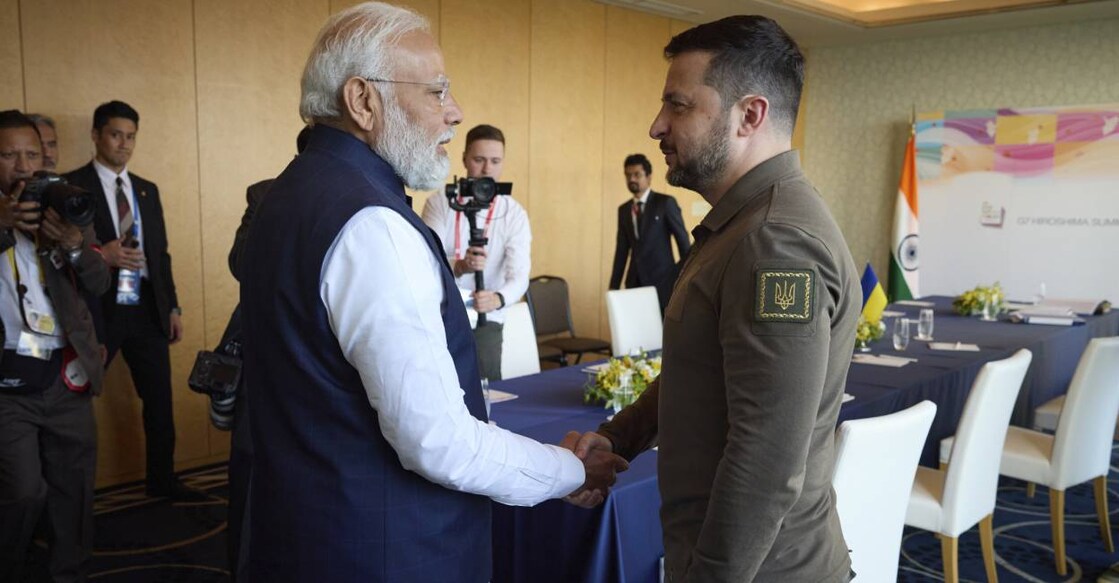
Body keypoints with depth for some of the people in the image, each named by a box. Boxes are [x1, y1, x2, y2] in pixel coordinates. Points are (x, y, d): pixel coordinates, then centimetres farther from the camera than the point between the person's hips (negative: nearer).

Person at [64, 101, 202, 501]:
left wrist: (173, 306, 10)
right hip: (97, 311, -5)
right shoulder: (71, 186, -3)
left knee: (160, 400, 11)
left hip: (148, 309, 5)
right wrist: (98, 255, -22)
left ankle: (162, 479, 26)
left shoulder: (147, 190, 13)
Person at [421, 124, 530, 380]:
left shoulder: (514, 214, -3)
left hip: (484, 322, 0)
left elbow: (519, 275, -15)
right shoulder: (440, 203, -3)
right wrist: (460, 266, -36)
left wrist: (498, 298, -38)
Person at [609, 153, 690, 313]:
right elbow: (622, 250, 14)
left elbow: (683, 240, -2)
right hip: (635, 283, 4)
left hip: (662, 281, -4)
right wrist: (614, 287, 11)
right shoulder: (623, 210, 13)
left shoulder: (665, 203, -1)